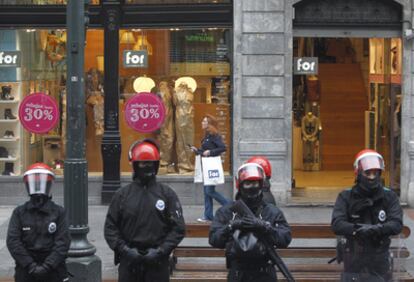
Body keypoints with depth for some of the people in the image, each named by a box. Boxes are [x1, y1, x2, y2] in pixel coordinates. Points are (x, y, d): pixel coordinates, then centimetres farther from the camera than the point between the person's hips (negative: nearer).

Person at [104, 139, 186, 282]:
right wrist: (124, 249, -9)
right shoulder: (122, 194, 5)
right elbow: (110, 227, 5)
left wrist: (161, 251, -10)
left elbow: (178, 228, 0)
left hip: (157, 263, -1)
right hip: (129, 261, 1)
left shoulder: (167, 194, 3)